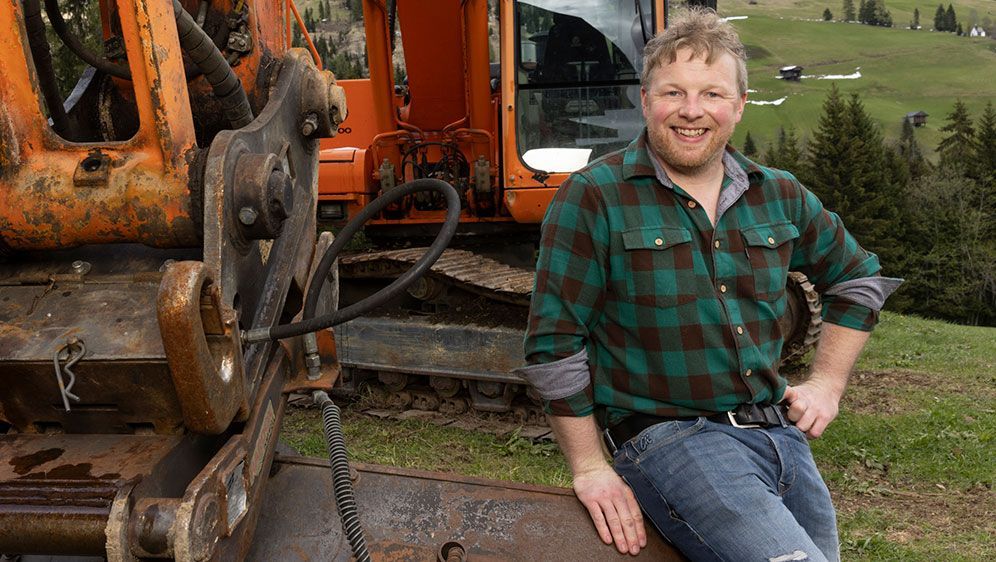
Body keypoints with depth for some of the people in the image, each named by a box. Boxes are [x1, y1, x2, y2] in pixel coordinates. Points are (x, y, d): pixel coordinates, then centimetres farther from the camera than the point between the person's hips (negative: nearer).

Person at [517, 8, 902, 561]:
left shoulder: (779, 196, 7)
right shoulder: (593, 198, -9)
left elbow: (858, 278, 23)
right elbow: (554, 343, -10)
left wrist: (827, 383, 14)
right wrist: (590, 468, -9)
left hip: (783, 433, 6)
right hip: (670, 436, -6)